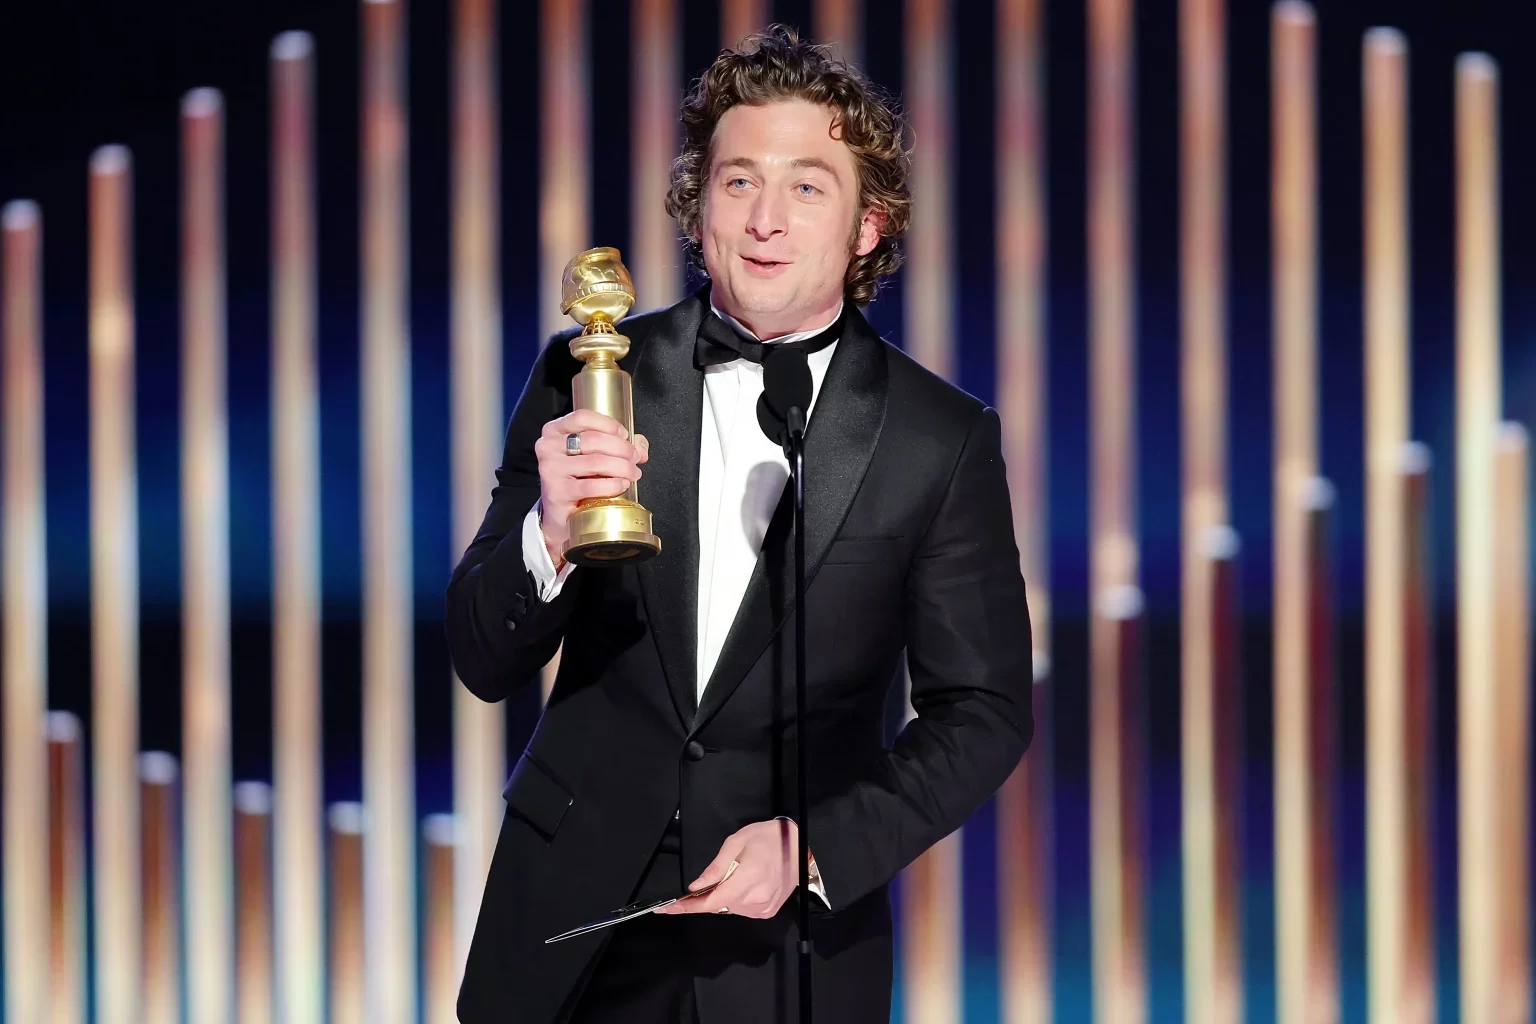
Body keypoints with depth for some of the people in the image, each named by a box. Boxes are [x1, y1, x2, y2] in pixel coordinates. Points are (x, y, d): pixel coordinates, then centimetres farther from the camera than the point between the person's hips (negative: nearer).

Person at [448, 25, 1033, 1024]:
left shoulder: (943, 441, -6)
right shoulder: (592, 378, -3)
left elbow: (986, 711, -2)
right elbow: (485, 662, -2)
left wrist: (818, 845, -14)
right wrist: (549, 534, -21)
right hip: (571, 920, 2)